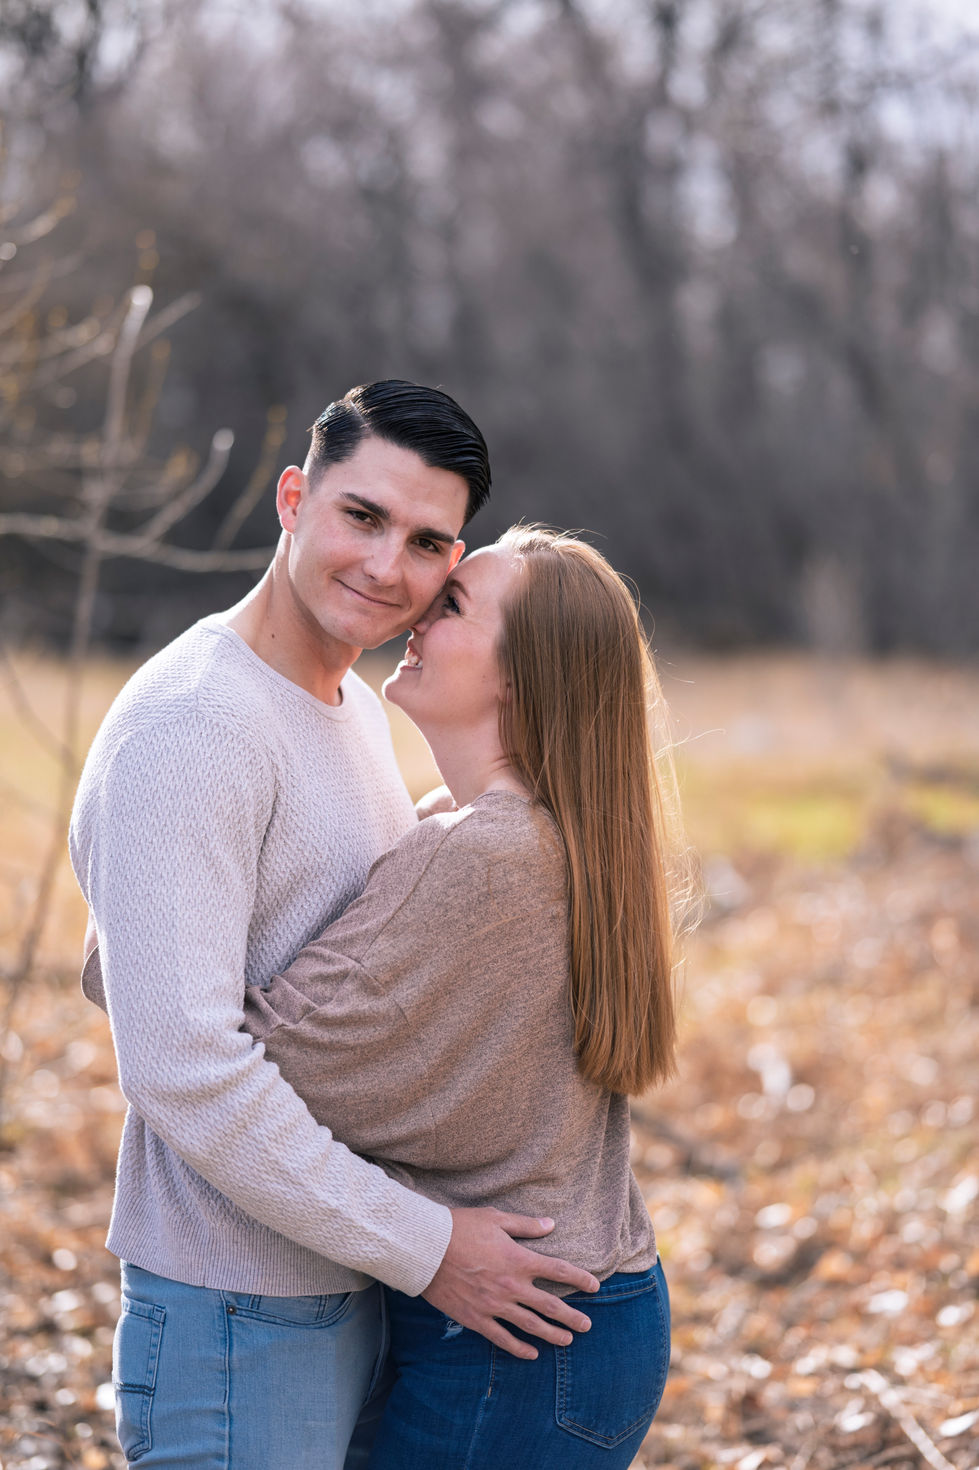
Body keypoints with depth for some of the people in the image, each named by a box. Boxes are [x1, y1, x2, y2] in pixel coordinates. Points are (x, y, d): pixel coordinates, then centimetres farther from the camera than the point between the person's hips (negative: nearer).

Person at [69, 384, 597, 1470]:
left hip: (354, 1289, 9)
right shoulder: (188, 726, -19)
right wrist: (422, 1246, -20)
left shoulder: (355, 707, 12)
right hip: (237, 1326, -9)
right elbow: (182, 1068, -26)